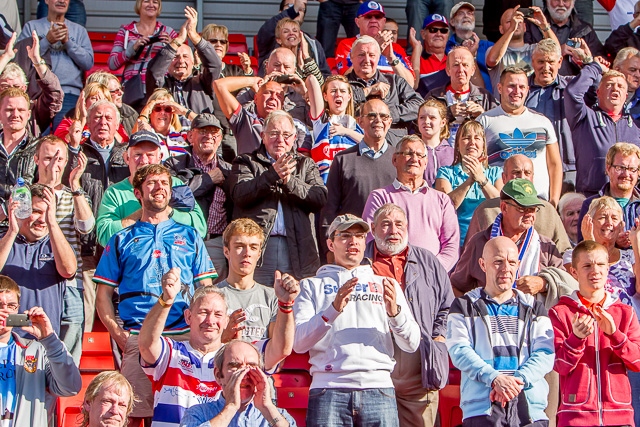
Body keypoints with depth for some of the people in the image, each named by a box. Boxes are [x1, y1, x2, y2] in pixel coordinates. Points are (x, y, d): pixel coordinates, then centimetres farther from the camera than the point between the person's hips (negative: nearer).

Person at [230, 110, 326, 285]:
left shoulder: (305, 165, 19)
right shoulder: (246, 162, 13)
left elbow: (320, 198, 3)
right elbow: (240, 195, -6)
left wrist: (290, 181, -11)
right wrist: (273, 175, -17)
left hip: (297, 249, 1)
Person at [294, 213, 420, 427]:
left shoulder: (385, 285, 23)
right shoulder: (312, 286, 17)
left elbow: (412, 344, 12)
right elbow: (298, 343, 2)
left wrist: (394, 311, -7)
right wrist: (333, 310, -12)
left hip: (378, 387, 1)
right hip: (329, 387, -1)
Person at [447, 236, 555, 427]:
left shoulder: (534, 309, 19)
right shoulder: (464, 307, 14)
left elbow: (545, 354, 6)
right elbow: (459, 351, 0)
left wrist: (517, 380, -13)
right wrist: (494, 379, -17)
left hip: (531, 407, 2)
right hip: (482, 408, -2)